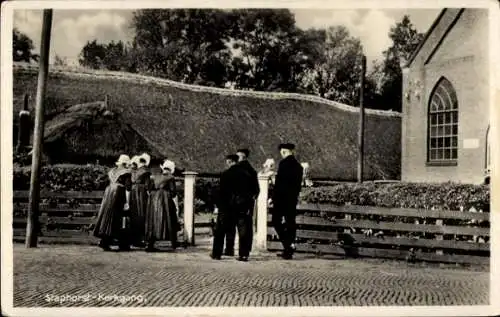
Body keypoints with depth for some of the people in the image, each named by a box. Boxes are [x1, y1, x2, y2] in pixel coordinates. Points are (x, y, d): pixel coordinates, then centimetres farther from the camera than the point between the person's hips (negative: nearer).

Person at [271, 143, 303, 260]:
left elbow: (279, 182, -14)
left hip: (282, 198, -7)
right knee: (290, 223, 8)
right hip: (293, 199, 7)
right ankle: (288, 251, 9)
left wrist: (273, 197, -9)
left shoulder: (284, 163, -11)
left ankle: (287, 245, -10)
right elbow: (298, 184, 15)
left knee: (276, 221, 1)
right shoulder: (298, 166, 11)